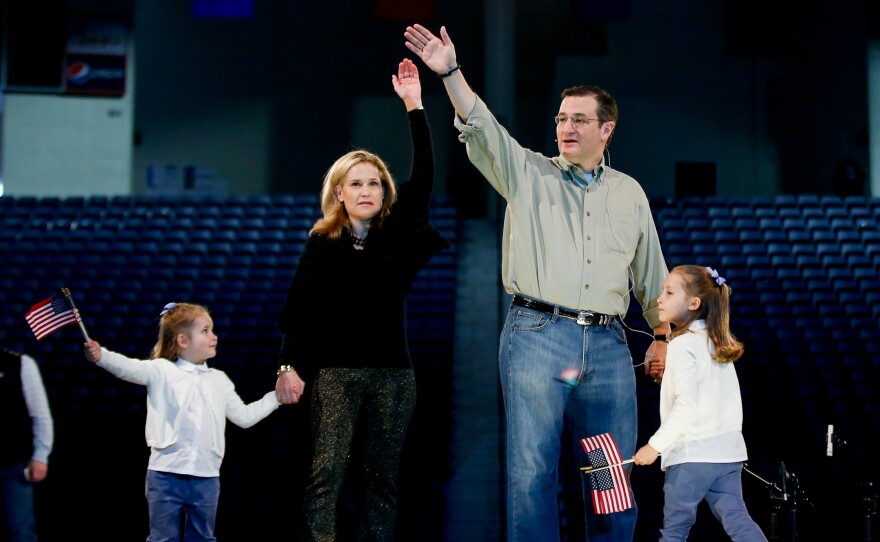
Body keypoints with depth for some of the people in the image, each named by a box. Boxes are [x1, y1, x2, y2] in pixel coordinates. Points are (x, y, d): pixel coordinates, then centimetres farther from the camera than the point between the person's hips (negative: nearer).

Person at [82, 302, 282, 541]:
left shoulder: (219, 380, 13)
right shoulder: (161, 371, -2)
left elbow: (243, 416, 21)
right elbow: (128, 368, -19)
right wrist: (100, 356, -38)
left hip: (207, 477, 4)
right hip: (166, 475, -4)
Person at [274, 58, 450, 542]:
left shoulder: (400, 235, 6)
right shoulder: (322, 243, 4)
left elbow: (423, 177, -3)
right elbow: (297, 309, 3)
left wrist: (414, 107, -8)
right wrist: (289, 365, -10)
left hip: (392, 373, 2)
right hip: (335, 371, -2)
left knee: (380, 481, 5)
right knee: (327, 474, -11)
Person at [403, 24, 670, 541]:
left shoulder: (630, 194, 16)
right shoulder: (529, 174, 7)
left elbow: (651, 274, 24)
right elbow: (483, 130, -9)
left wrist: (663, 336, 21)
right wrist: (451, 73, -23)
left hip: (607, 345, 3)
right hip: (537, 337, -2)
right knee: (532, 471, -5)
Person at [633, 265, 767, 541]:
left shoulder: (682, 344, -9)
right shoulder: (718, 343, 16)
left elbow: (685, 405, -17)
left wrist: (655, 445, -15)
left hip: (692, 453, -7)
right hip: (728, 449, 8)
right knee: (736, 519, 3)